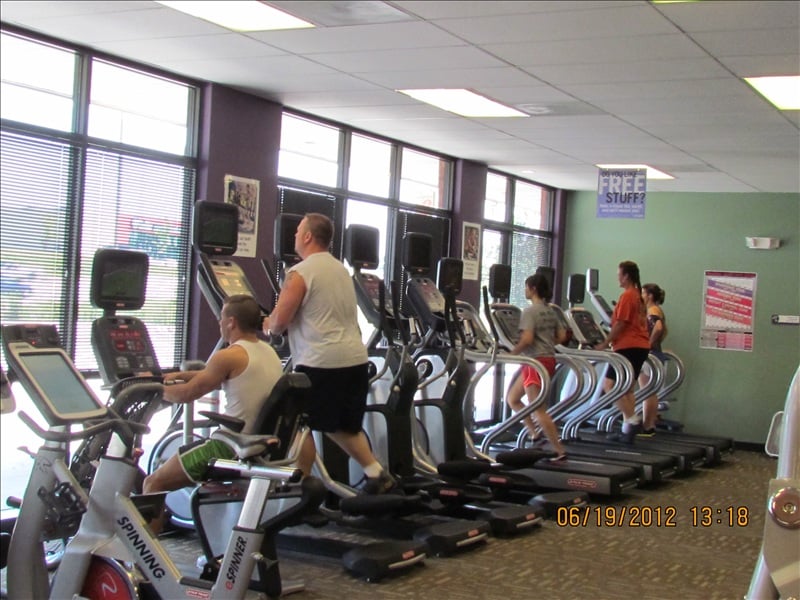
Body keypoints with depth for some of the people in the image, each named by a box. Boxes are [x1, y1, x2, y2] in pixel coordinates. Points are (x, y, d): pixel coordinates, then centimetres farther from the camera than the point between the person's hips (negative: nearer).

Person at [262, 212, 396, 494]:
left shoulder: (300, 272, -9)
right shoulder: (341, 269, 18)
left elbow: (279, 322, -10)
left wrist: (267, 325, 14)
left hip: (320, 362, -8)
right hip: (355, 359, 8)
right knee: (343, 426, 19)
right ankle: (378, 473, 13)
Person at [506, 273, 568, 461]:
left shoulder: (530, 311, -13)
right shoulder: (550, 311, 13)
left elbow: (527, 339, -23)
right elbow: (562, 336, 15)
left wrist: (512, 353, -11)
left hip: (536, 361, -9)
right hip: (548, 358, 9)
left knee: (538, 410, -6)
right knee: (512, 399, 17)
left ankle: (559, 451, -5)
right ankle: (535, 436, 13)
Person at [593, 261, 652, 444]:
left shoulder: (627, 296, -11)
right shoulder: (638, 296, 17)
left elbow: (620, 324, -16)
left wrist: (604, 344, -11)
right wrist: (610, 341, 22)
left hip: (628, 346, -10)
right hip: (641, 346, 10)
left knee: (609, 385, -9)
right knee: (627, 388, 12)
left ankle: (632, 420, -15)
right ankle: (628, 429, 11)